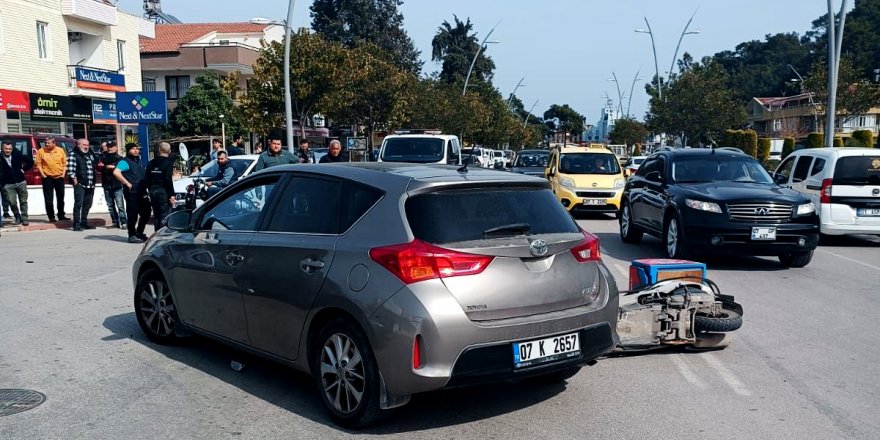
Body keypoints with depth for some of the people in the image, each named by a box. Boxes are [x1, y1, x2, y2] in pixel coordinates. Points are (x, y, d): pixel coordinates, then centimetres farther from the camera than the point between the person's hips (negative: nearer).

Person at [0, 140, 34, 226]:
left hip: (21, 182, 1)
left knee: (23, 201, 3)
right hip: (8, 184, -1)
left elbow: (30, 161, 10)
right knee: (12, 202, -4)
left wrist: (24, 169, 7)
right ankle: (17, 217, 16)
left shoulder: (17, 155, 0)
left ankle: (24, 219, 9)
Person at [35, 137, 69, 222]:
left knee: (60, 198, 10)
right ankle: (51, 217, 5)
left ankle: (61, 215, 21)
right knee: (48, 199, -1)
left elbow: (65, 163, 6)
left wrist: (63, 173, -2)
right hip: (48, 178, -2)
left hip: (59, 177, 2)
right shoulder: (41, 151, -3)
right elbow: (38, 164, -2)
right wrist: (42, 174, -10)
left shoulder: (61, 150, 3)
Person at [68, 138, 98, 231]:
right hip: (80, 184, -7)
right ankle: (77, 224, -10)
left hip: (91, 184, 7)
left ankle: (84, 222, 20)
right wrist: (75, 181, -16)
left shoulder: (90, 155, 18)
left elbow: (95, 164, 32)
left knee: (88, 204, 11)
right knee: (78, 204, -10)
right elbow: (70, 169, -10)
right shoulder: (74, 155, -2)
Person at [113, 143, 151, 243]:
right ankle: (132, 236, 4)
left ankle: (139, 233, 25)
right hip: (132, 192, -8)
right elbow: (116, 172, -25)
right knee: (133, 214, -5)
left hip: (142, 192, 8)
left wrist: (145, 184, 16)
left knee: (146, 213, 11)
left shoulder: (138, 161, 19)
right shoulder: (125, 162, -8)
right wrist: (127, 183, -23)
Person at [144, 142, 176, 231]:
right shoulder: (168, 163, -9)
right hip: (163, 192, -6)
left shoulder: (151, 163, 10)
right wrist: (171, 195, -13)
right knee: (165, 216, -5)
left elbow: (146, 179, 10)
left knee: (156, 215, 14)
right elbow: (168, 180, -16)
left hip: (153, 191, 6)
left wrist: (149, 191, 17)